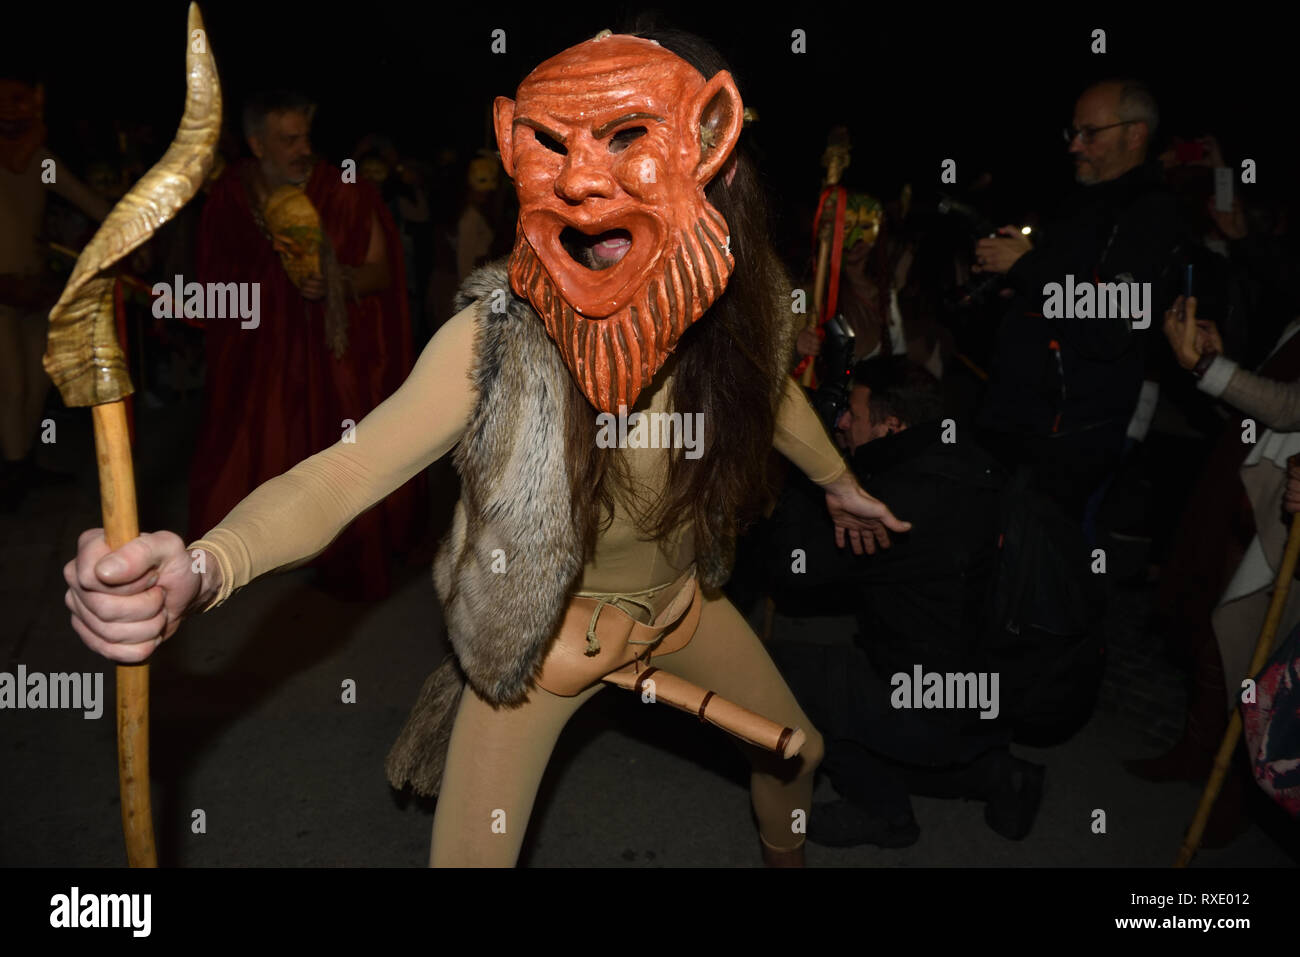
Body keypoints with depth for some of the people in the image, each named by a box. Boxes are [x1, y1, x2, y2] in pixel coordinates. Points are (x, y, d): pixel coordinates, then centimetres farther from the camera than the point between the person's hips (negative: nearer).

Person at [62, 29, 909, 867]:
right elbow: (346, 472, -38)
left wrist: (839, 481, 22)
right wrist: (203, 568, -59)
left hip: (681, 604, 4)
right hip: (544, 632, -3)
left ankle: (786, 855, 59)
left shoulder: (748, 302, -19)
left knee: (798, 751, 22)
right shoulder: (499, 336, -31)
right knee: (469, 856, 1)